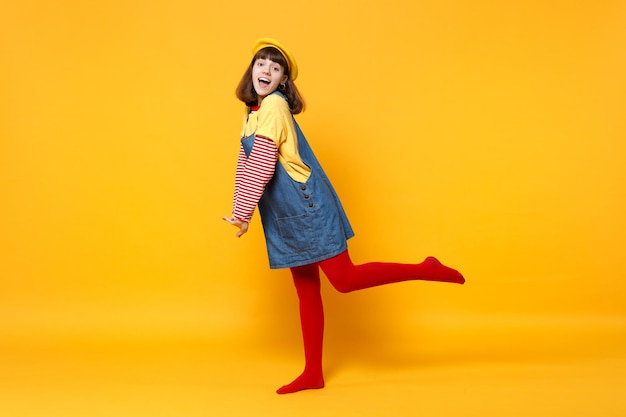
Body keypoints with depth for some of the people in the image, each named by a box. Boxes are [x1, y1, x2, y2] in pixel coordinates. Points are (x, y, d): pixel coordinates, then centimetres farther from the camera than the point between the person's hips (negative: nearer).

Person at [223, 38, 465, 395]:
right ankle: (313, 374, 19)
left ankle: (425, 270, 6)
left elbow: (262, 165, -20)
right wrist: (241, 212, 10)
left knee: (343, 278, -7)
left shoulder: (273, 105, -14)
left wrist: (242, 212, -16)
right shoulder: (256, 110, 15)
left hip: (308, 206, -9)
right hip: (287, 217, 9)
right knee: (306, 291, 11)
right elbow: (248, 165, 16)